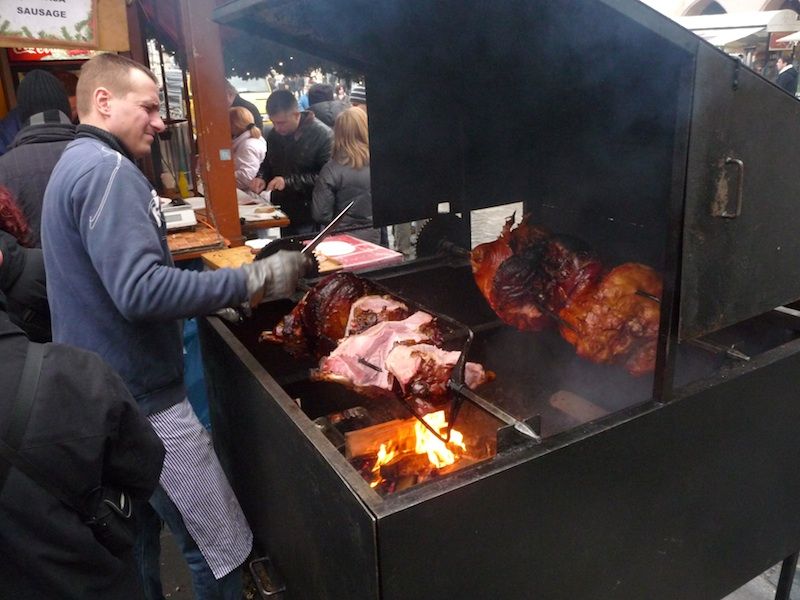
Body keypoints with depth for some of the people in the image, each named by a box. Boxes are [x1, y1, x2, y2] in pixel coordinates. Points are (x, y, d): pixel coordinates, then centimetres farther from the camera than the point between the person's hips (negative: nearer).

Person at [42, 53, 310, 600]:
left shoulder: (76, 165, 16)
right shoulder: (107, 170, -17)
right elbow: (141, 290, -29)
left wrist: (225, 291, 14)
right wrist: (252, 282, -24)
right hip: (141, 398, -11)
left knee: (135, 536, 24)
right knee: (223, 549, 1)